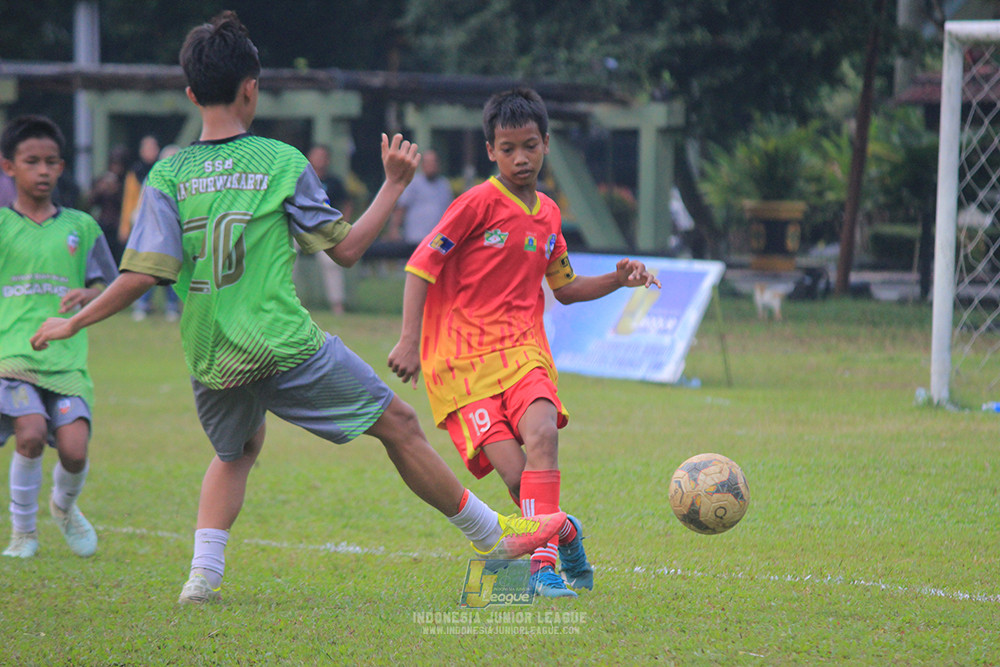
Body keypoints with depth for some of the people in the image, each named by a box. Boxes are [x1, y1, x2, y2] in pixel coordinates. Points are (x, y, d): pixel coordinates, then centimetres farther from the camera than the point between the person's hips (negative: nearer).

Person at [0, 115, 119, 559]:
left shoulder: (80, 227, 13)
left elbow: (108, 288, 13)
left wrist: (88, 295, -9)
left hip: (66, 358, 2)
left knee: (74, 448, -14)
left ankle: (65, 506, 23)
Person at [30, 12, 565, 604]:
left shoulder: (168, 176, 0)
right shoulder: (282, 162, -5)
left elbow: (144, 274, -7)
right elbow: (346, 248, 0)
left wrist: (72, 323, 4)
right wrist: (395, 185, 10)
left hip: (211, 358, 4)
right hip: (287, 349, -4)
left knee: (236, 451, 30)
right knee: (398, 423, 9)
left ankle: (204, 574, 12)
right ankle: (493, 536, 16)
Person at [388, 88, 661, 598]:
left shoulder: (547, 215, 13)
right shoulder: (479, 204, -6)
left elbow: (565, 288, 29)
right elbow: (421, 266, -8)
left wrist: (618, 280, 13)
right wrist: (409, 340, -17)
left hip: (523, 350, 4)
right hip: (461, 359, -4)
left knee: (541, 433, -27)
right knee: (515, 473, -18)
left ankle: (543, 564, -27)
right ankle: (564, 535, 12)